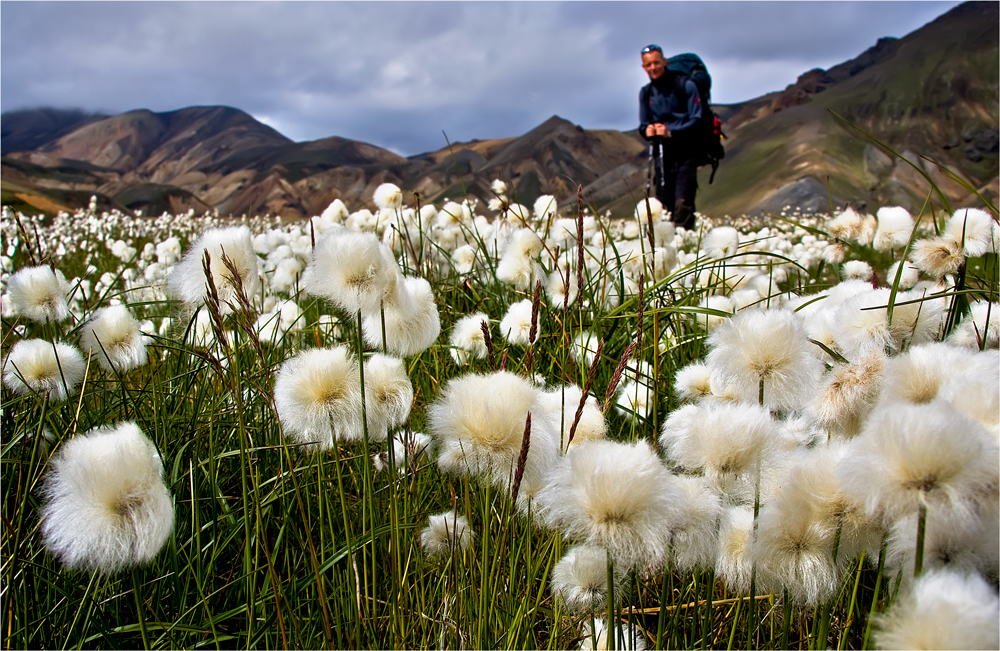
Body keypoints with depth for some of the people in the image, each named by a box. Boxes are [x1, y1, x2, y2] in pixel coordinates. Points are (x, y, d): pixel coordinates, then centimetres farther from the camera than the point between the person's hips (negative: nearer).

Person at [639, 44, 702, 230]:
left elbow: (696, 119, -7)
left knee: (682, 204, -15)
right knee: (663, 204, 3)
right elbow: (643, 125, 15)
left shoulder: (685, 85, -3)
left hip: (685, 153, -4)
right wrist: (647, 130, -10)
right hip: (661, 154, 4)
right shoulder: (645, 93, 13)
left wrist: (671, 131, -21)